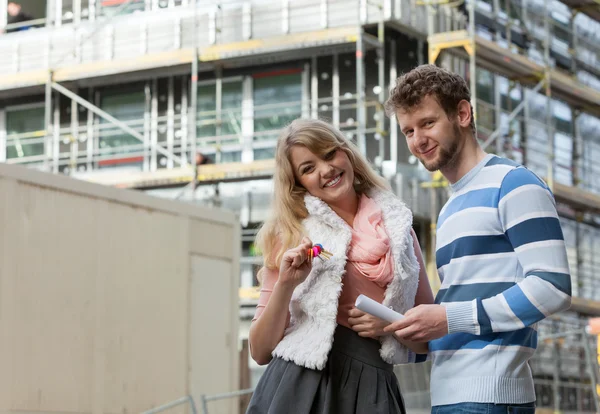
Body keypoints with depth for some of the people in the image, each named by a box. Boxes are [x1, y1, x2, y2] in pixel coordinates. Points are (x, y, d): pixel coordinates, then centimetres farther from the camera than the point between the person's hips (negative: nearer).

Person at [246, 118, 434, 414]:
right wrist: (285, 284, -11)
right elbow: (261, 352, 2)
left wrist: (390, 325, -6)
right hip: (298, 385, -1)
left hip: (371, 389, 1)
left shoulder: (398, 229, 8)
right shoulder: (291, 234, 4)